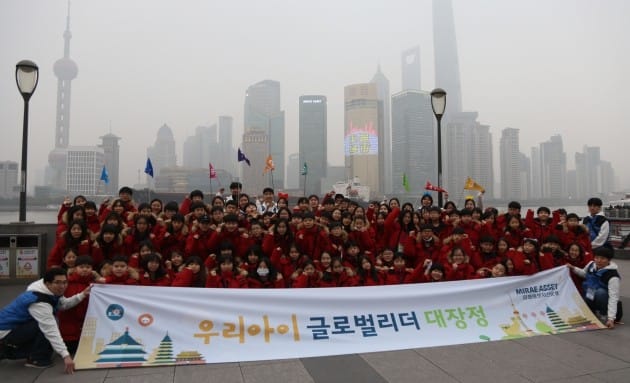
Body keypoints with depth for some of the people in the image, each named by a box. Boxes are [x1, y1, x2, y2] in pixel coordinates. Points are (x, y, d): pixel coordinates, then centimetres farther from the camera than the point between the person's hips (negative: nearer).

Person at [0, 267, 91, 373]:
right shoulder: (39, 302, -32)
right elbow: (51, 330, -38)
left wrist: (82, 295, -7)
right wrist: (65, 355, -41)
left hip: (17, 325, 10)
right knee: (46, 326, -26)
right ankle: (36, 359, -6)